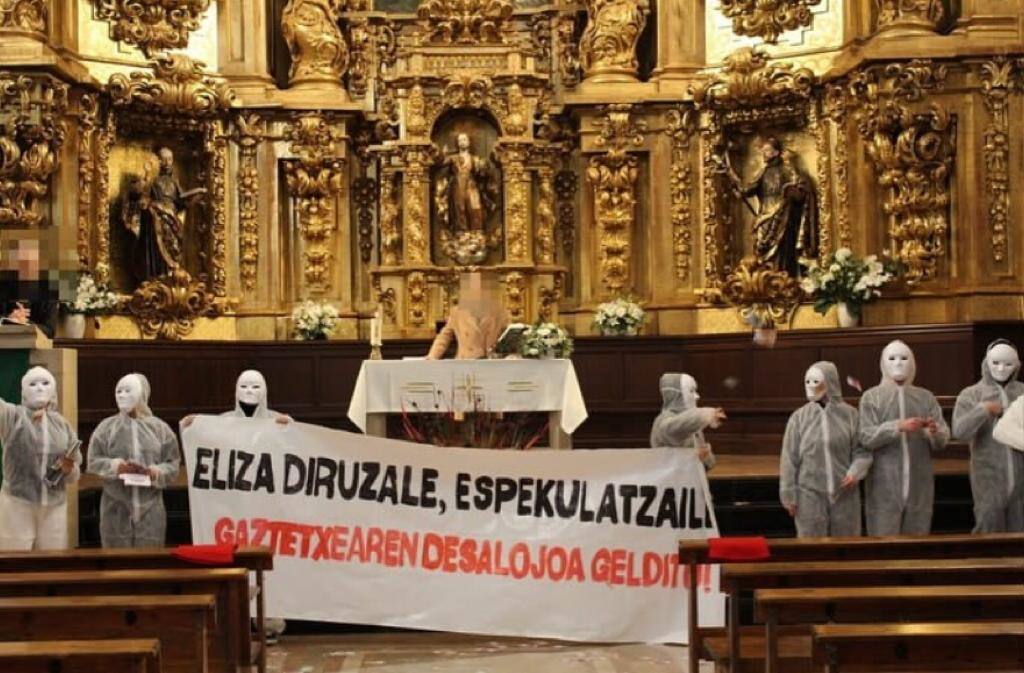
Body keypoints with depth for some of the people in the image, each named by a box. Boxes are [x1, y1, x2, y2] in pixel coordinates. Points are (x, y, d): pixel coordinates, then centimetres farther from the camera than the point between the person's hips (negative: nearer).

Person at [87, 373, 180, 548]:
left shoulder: (159, 428, 6)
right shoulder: (106, 427, 5)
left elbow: (173, 463, 6)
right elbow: (93, 461, 2)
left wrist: (158, 472, -15)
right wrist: (114, 466, -16)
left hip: (150, 508, 0)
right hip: (116, 508, 0)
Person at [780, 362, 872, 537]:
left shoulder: (850, 414, 0)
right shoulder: (799, 417, 0)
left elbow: (862, 450, 3)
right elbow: (789, 459, 2)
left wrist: (855, 472, -16)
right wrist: (789, 495, 0)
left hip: (844, 493, 0)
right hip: (810, 493, 0)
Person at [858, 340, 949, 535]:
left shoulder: (926, 397, 10)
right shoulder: (871, 397, 3)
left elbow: (943, 439, 3)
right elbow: (865, 437, -10)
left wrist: (934, 432, -20)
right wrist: (899, 426, -22)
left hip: (919, 484, 2)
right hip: (885, 484, -2)